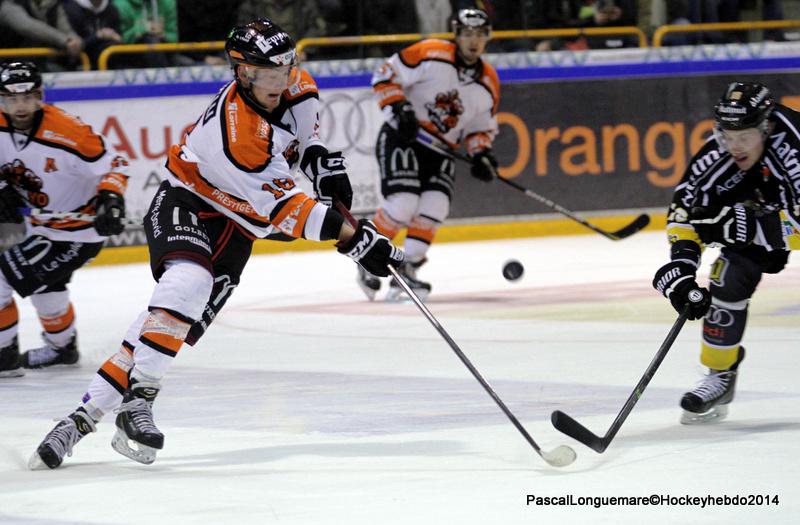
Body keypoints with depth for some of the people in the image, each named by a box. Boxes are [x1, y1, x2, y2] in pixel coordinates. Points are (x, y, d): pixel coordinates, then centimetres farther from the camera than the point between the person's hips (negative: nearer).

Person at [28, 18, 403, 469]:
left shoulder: (298, 88, -7)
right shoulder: (236, 131, -31)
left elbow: (305, 132, 18)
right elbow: (279, 208, -29)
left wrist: (326, 165, 0)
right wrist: (352, 236, -30)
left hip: (233, 227, 7)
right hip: (186, 205, -7)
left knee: (183, 324, -9)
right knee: (188, 284, -36)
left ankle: (87, 416, -9)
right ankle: (138, 402, -34)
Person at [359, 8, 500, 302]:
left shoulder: (488, 84, 5)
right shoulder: (430, 55, -12)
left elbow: (481, 128, 16)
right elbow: (386, 77, -10)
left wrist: (480, 153, -3)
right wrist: (399, 109, -23)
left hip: (440, 150, 6)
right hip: (402, 137, -6)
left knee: (434, 209, -12)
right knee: (402, 205, -20)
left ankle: (406, 270, 3)